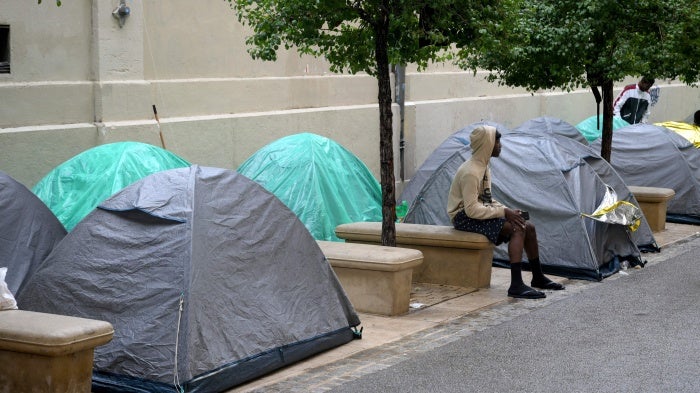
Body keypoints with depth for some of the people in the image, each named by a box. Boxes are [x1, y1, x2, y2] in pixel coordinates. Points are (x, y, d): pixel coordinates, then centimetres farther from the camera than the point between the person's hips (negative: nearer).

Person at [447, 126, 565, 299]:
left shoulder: (483, 166, 10)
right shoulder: (470, 172, -22)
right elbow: (472, 209, -27)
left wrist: (506, 210, 1)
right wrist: (503, 212, -22)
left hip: (478, 212, 10)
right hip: (464, 218, -10)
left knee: (528, 227, 4)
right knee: (517, 228, -25)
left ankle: (538, 277, 18)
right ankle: (516, 285, -32)